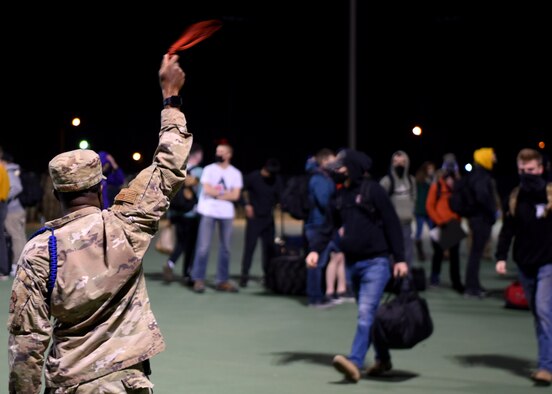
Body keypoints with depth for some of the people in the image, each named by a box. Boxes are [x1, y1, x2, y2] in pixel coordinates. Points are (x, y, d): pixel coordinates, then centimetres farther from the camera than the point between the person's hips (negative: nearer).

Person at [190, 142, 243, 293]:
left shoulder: (236, 173, 7)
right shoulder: (209, 169, 1)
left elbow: (235, 195, -2)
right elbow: (207, 189, -10)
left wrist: (217, 194, -10)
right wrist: (225, 192, -4)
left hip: (227, 214, 3)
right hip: (208, 212, -3)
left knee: (225, 248, 6)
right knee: (203, 247, -6)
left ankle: (222, 280, 13)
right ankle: (198, 279, -2)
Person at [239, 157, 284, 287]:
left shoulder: (277, 180, -1)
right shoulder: (252, 177, -8)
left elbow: (280, 197, 6)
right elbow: (243, 190, 7)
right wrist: (247, 205, 0)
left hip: (268, 218, 3)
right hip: (254, 217, -3)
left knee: (269, 247, 5)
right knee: (249, 246, -6)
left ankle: (267, 275, 15)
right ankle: (244, 275, -3)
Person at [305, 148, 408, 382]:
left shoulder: (373, 190, -8)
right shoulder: (340, 196, 10)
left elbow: (392, 224, -8)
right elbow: (331, 228, 13)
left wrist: (400, 259, -10)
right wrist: (315, 249, -5)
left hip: (376, 262, -7)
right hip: (352, 263, 7)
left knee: (366, 313, -17)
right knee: (369, 315, 14)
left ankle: (354, 363, -26)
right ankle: (383, 360, 27)